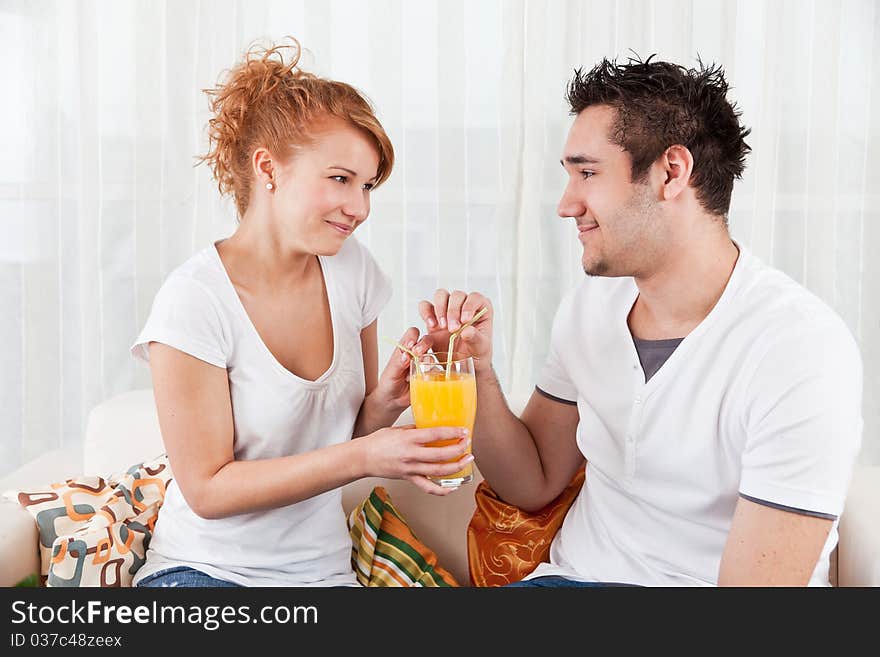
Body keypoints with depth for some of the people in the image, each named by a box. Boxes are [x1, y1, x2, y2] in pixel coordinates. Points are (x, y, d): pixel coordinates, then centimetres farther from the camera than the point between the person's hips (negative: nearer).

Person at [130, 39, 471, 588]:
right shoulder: (195, 300, -16)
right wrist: (363, 457, -24)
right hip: (203, 568, -5)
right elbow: (207, 489, -15)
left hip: (320, 570, 6)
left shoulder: (352, 268, 0)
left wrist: (386, 400, -13)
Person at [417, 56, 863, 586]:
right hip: (573, 574, 5)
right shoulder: (587, 307, 2)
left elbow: (755, 581, -22)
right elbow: (533, 485, 8)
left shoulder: (801, 349, -21)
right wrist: (477, 369, -8)